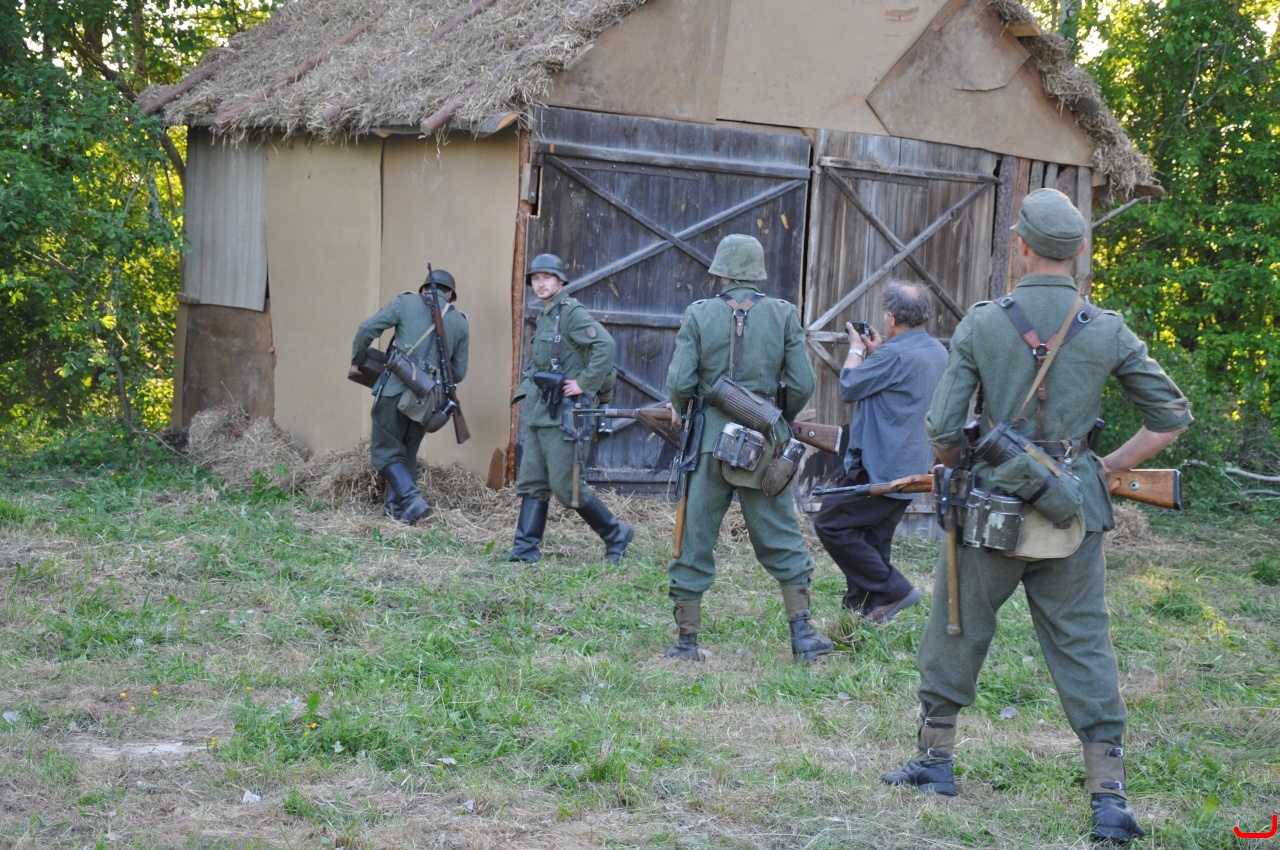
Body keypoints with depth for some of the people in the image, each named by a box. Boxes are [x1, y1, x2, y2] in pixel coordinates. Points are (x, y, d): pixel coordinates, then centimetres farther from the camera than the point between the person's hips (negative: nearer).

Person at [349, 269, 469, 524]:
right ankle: (396, 508, 16)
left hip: (396, 389, -3)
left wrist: (357, 361, 13)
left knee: (386, 452, 3)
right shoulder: (460, 322, 13)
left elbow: (367, 329, -3)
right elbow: (459, 373, 14)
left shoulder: (406, 303, 5)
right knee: (407, 453, 18)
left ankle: (412, 499, -14)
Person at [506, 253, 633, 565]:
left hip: (563, 413, -9)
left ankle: (615, 534, 8)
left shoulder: (572, 313, -12)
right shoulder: (544, 317, 16)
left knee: (566, 486, -6)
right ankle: (526, 548, 7)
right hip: (538, 411, 9)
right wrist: (528, 391, 16)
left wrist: (585, 383, -22)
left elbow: (605, 345, -25)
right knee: (532, 483, 6)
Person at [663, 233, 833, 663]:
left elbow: (680, 382, -8)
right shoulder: (782, 314, 1)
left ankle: (687, 640, 10)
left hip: (710, 439, -1)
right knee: (782, 540, 11)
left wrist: (681, 412, 13)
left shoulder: (698, 314, -3)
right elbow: (802, 385, 0)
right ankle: (803, 635, 9)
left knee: (694, 542, 7)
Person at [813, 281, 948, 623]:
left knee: (831, 524, -4)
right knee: (872, 540, 14)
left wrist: (856, 349, 6)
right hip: (913, 465, 10)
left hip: (880, 466, -10)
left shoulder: (895, 355, -20)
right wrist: (876, 352, 19)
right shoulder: (937, 352, 10)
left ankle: (893, 589, -5)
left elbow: (849, 387, -9)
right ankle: (864, 609, 15)